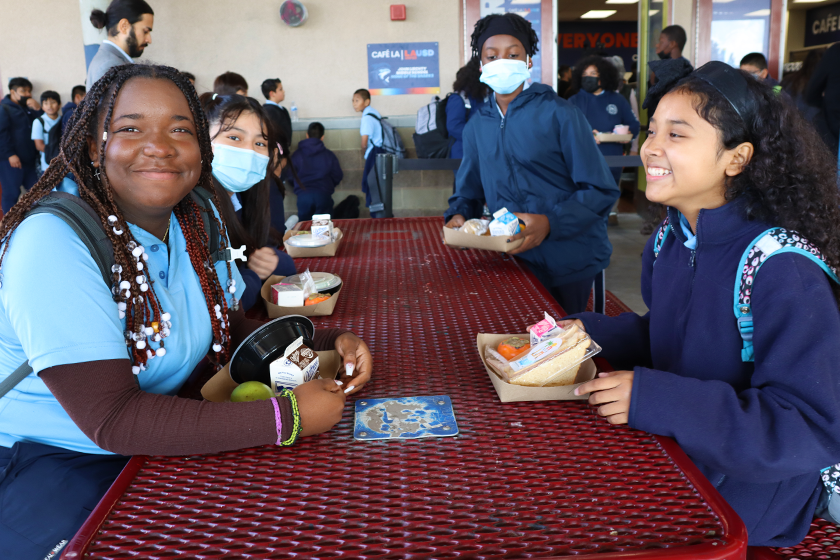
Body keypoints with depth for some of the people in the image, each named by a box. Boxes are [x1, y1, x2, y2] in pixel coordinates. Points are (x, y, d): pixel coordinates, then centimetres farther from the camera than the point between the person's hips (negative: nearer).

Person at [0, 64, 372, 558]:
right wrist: (287, 418, -31)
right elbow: (110, 420, -28)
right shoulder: (55, 240, -25)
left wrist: (329, 345, -12)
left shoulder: (197, 218, -1)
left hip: (154, 443, 6)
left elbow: (230, 329, 6)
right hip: (49, 463, -6)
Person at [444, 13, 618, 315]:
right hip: (513, 260, 4)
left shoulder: (559, 114, -10)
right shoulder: (476, 126, 6)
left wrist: (550, 223, -28)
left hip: (568, 264, -4)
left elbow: (601, 191, -13)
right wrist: (458, 216, -6)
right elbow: (467, 191, 16)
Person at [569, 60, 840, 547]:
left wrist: (653, 399, -35)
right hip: (676, 450, 7)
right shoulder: (669, 240, -1)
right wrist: (589, 332, -5)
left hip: (750, 492, -6)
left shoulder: (783, 271, -26)